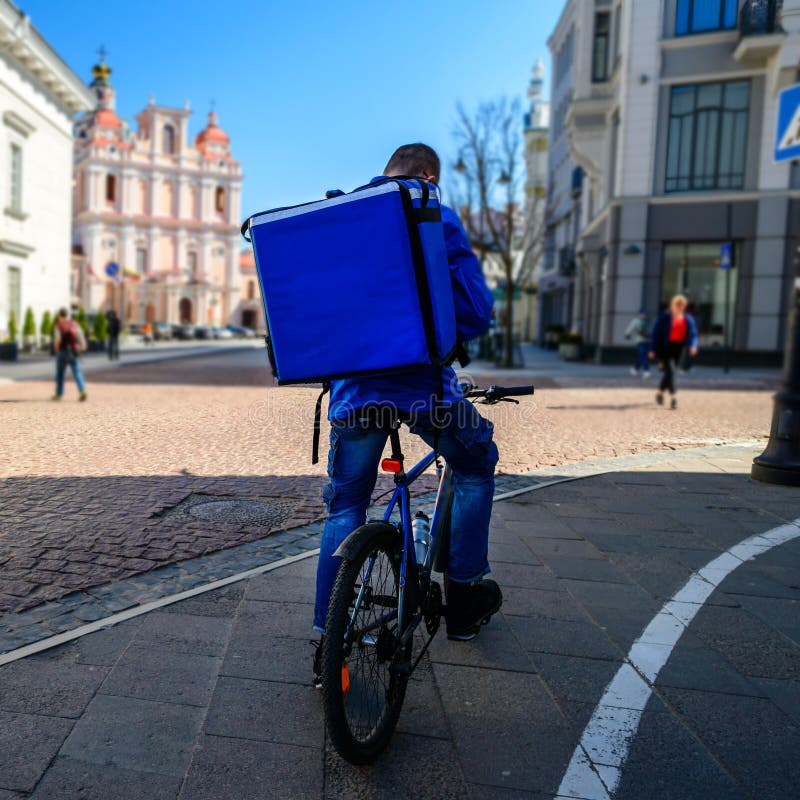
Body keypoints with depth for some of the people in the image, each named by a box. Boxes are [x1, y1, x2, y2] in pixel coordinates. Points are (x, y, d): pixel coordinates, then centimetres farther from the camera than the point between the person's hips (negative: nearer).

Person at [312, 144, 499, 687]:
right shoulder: (437, 219, 1)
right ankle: (464, 597, 26)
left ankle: (327, 641, 15)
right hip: (421, 381, -3)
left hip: (353, 385, 4)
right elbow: (475, 313, -3)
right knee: (476, 466, 23)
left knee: (345, 508, 15)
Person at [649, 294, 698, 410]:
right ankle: (673, 398, -20)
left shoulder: (688, 319, 7)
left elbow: (693, 334, 6)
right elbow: (656, 333, -5)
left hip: (679, 349, 5)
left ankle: (660, 393, 33)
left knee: (669, 372, 12)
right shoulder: (664, 318, -5)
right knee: (670, 371, -18)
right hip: (665, 347, -5)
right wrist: (652, 349, -10)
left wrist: (693, 346, -15)